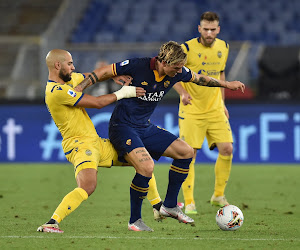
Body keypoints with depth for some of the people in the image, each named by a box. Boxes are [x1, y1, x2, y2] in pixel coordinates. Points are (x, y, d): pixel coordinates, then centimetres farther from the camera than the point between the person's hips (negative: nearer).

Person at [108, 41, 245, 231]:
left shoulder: (177, 73, -4)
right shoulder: (137, 66, -23)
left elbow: (198, 78, 17)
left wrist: (226, 84, 25)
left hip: (146, 128, 8)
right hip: (123, 127, -8)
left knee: (186, 151, 3)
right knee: (146, 166, -28)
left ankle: (169, 206, 14)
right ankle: (134, 221, -11)